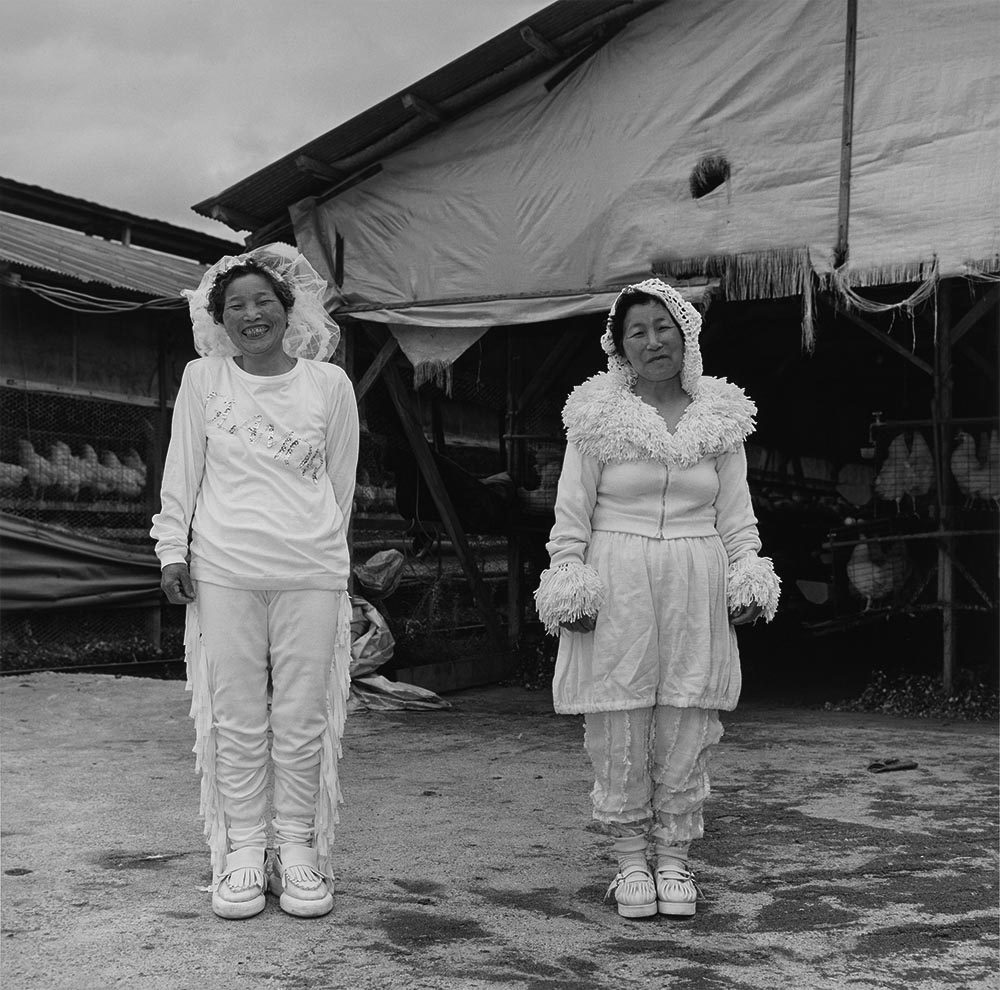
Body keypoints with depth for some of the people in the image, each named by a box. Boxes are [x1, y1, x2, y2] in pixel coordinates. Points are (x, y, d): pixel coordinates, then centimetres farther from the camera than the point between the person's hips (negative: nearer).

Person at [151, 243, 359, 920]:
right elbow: (182, 471, 8)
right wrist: (173, 548, 4)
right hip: (223, 572, 0)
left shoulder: (329, 383, 5)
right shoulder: (203, 379, 6)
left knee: (303, 719, 3)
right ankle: (243, 851, 14)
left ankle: (298, 849, 15)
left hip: (312, 574, 0)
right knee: (237, 720, 4)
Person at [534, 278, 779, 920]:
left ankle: (674, 858, 18)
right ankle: (631, 859, 16)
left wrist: (747, 579, 3)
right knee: (619, 731, 1)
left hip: (696, 584, 2)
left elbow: (736, 514, 12)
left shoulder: (721, 417, 10)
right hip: (617, 583, -2)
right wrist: (568, 582, -7)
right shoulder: (597, 416, 1)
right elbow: (572, 512, 1)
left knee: (687, 729, 5)